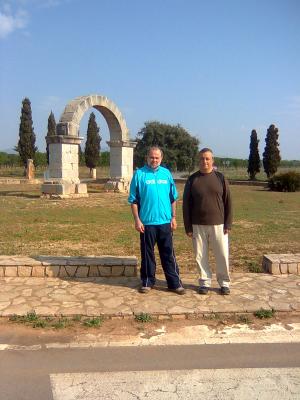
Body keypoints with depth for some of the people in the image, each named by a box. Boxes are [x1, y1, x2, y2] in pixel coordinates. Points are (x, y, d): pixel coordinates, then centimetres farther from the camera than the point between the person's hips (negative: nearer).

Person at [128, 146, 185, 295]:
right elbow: (133, 200, -2)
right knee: (147, 254, 9)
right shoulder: (139, 174, -2)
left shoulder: (166, 173, 7)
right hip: (147, 222, -2)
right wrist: (137, 220, -7)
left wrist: (173, 217, 7)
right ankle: (147, 282, 22)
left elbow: (173, 198, 11)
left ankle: (175, 283, 16)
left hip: (165, 221, 2)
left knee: (168, 254, 8)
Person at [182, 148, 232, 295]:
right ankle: (205, 282, 22)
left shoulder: (220, 178, 2)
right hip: (198, 226, 1)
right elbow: (186, 205, 3)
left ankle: (224, 283, 21)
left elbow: (228, 202, 3)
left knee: (222, 255, 4)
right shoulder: (192, 180, 2)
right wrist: (188, 227, -2)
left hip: (218, 224, 0)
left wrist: (228, 224, -3)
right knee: (201, 256, 7)